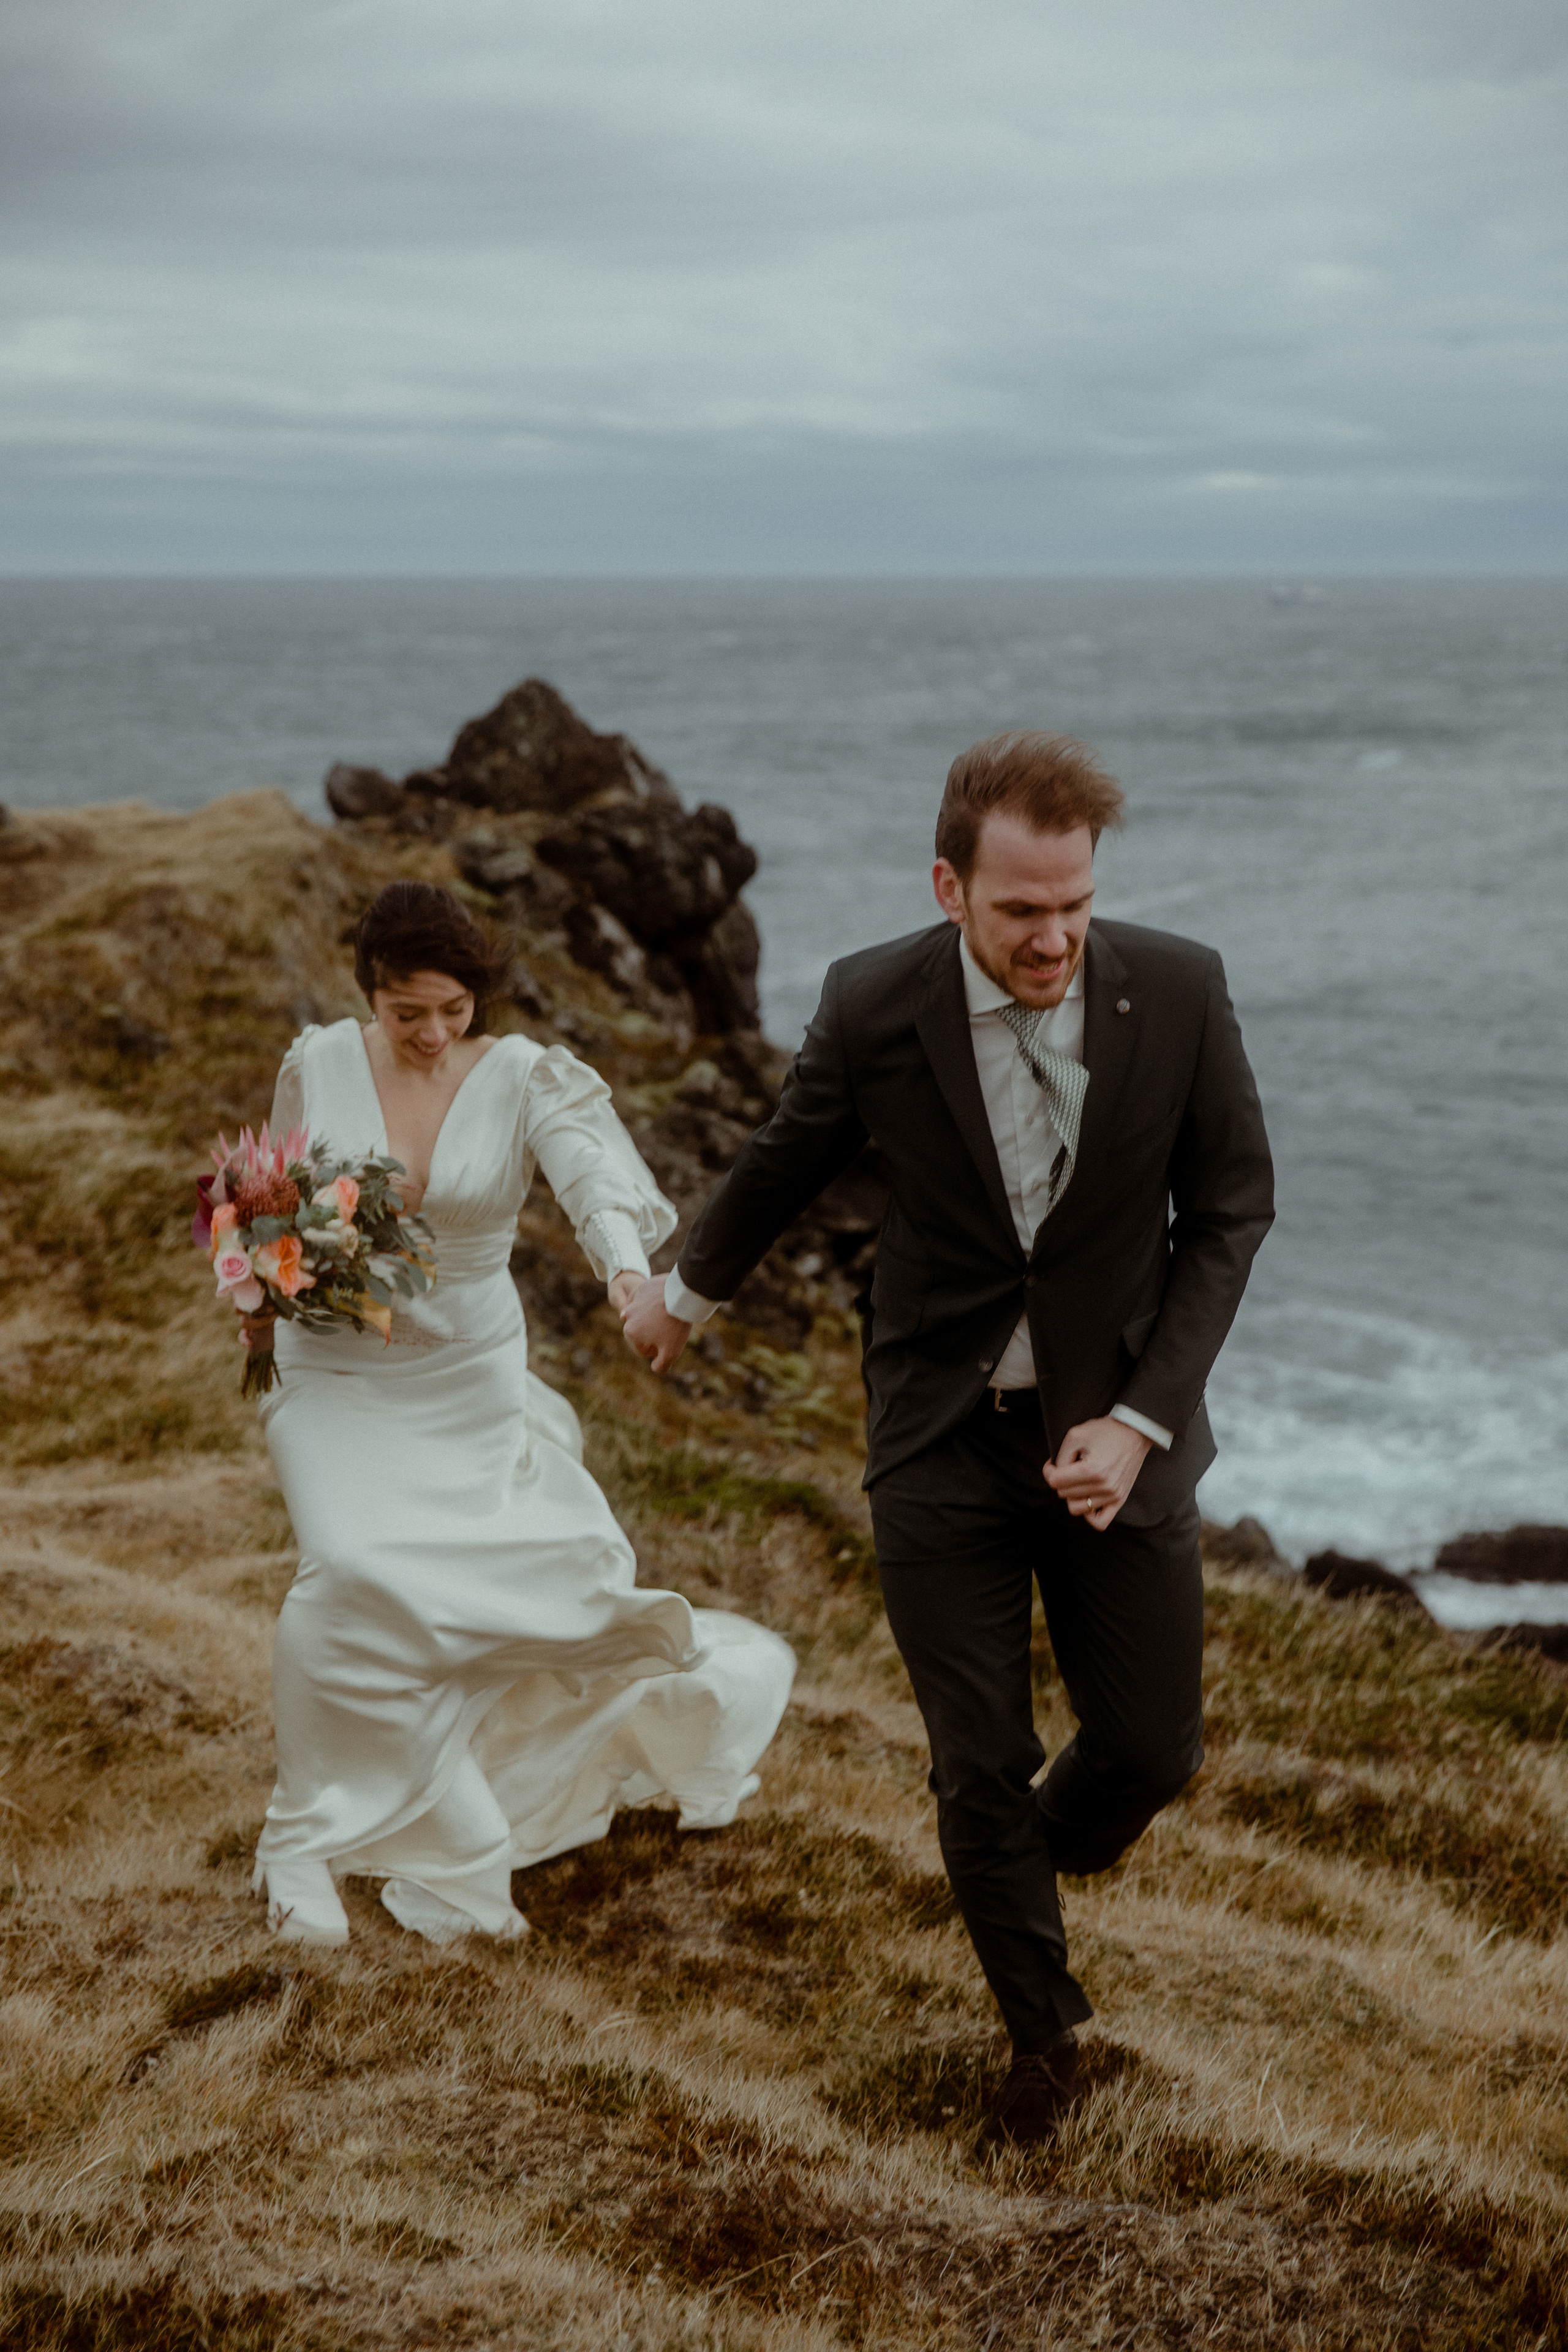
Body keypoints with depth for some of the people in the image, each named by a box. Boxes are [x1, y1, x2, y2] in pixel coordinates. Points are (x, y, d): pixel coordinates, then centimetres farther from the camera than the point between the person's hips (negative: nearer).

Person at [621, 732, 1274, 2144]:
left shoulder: (1180, 992, -15)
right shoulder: (874, 1006, -15)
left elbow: (1230, 1213, -4)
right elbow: (789, 1163, 6)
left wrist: (1141, 1420, -13)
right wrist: (687, 1290, 23)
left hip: (1114, 1432, 1)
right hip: (943, 1444, -1)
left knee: (1154, 1746, 9)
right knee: (980, 1771, 6)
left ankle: (1049, 1843, 46)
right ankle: (1044, 2027, 31)